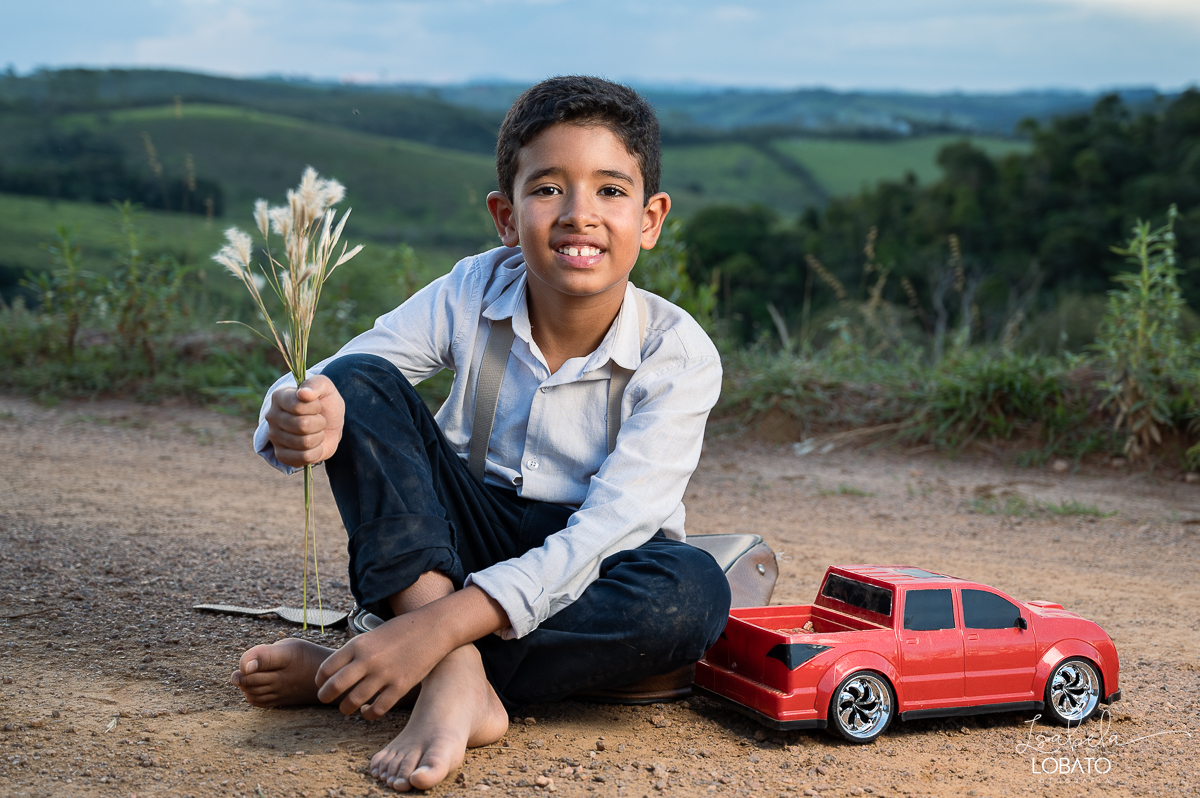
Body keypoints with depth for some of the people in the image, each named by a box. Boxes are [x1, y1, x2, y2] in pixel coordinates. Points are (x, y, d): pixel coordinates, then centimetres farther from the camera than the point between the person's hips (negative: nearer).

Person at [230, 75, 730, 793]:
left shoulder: (679, 356, -20)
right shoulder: (472, 295, -12)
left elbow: (609, 532, -30)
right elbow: (324, 386, -16)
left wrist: (439, 626, -40)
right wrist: (299, 422, -43)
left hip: (584, 575, -1)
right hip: (466, 540, 2)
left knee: (695, 590, -35)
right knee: (359, 382, -19)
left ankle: (335, 673, -31)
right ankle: (456, 680, -33)